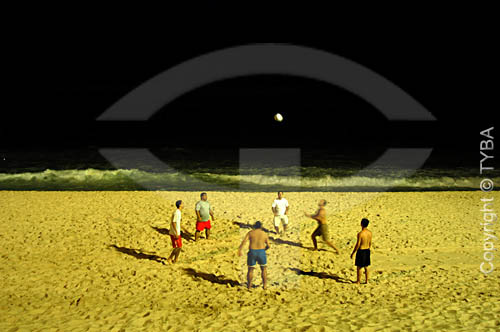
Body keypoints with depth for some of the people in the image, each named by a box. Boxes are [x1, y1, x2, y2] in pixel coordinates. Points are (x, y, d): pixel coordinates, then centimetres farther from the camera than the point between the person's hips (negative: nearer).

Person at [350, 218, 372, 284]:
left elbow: (357, 245, -19)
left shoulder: (360, 234, -22)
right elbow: (370, 243, 8)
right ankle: (367, 280, 26)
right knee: (366, 267, 18)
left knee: (359, 267, 8)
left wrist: (353, 253, -8)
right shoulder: (370, 232, -2)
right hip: (367, 250, 6)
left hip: (361, 251, -6)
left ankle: (358, 281, 17)